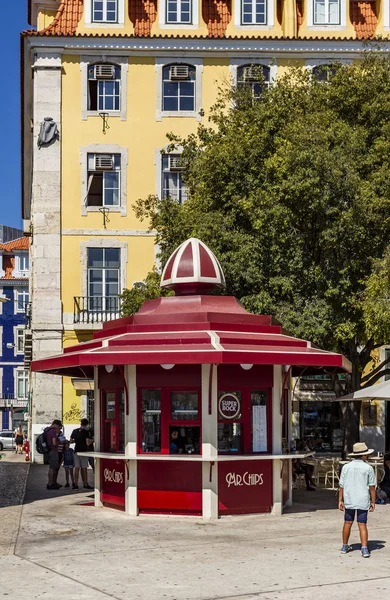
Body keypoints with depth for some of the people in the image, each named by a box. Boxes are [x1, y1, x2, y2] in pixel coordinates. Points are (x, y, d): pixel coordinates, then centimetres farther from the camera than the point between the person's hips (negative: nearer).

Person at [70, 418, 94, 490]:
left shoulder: (74, 431, 6)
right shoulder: (86, 432, -10)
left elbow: (71, 441, 9)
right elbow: (88, 443, -16)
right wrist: (92, 440, 3)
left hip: (76, 451, 4)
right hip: (84, 451, -4)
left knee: (77, 468, 4)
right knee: (84, 468, 2)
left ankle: (76, 484, 1)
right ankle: (86, 484, 8)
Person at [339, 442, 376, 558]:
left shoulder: (346, 467, -1)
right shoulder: (368, 468, -8)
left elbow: (342, 486, 1)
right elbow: (372, 487, -6)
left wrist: (340, 501, 8)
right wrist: (373, 502, 2)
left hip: (349, 500, 2)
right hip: (363, 501, -2)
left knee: (348, 523, 15)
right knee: (362, 525, 2)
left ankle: (345, 546, 25)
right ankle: (364, 549, -7)